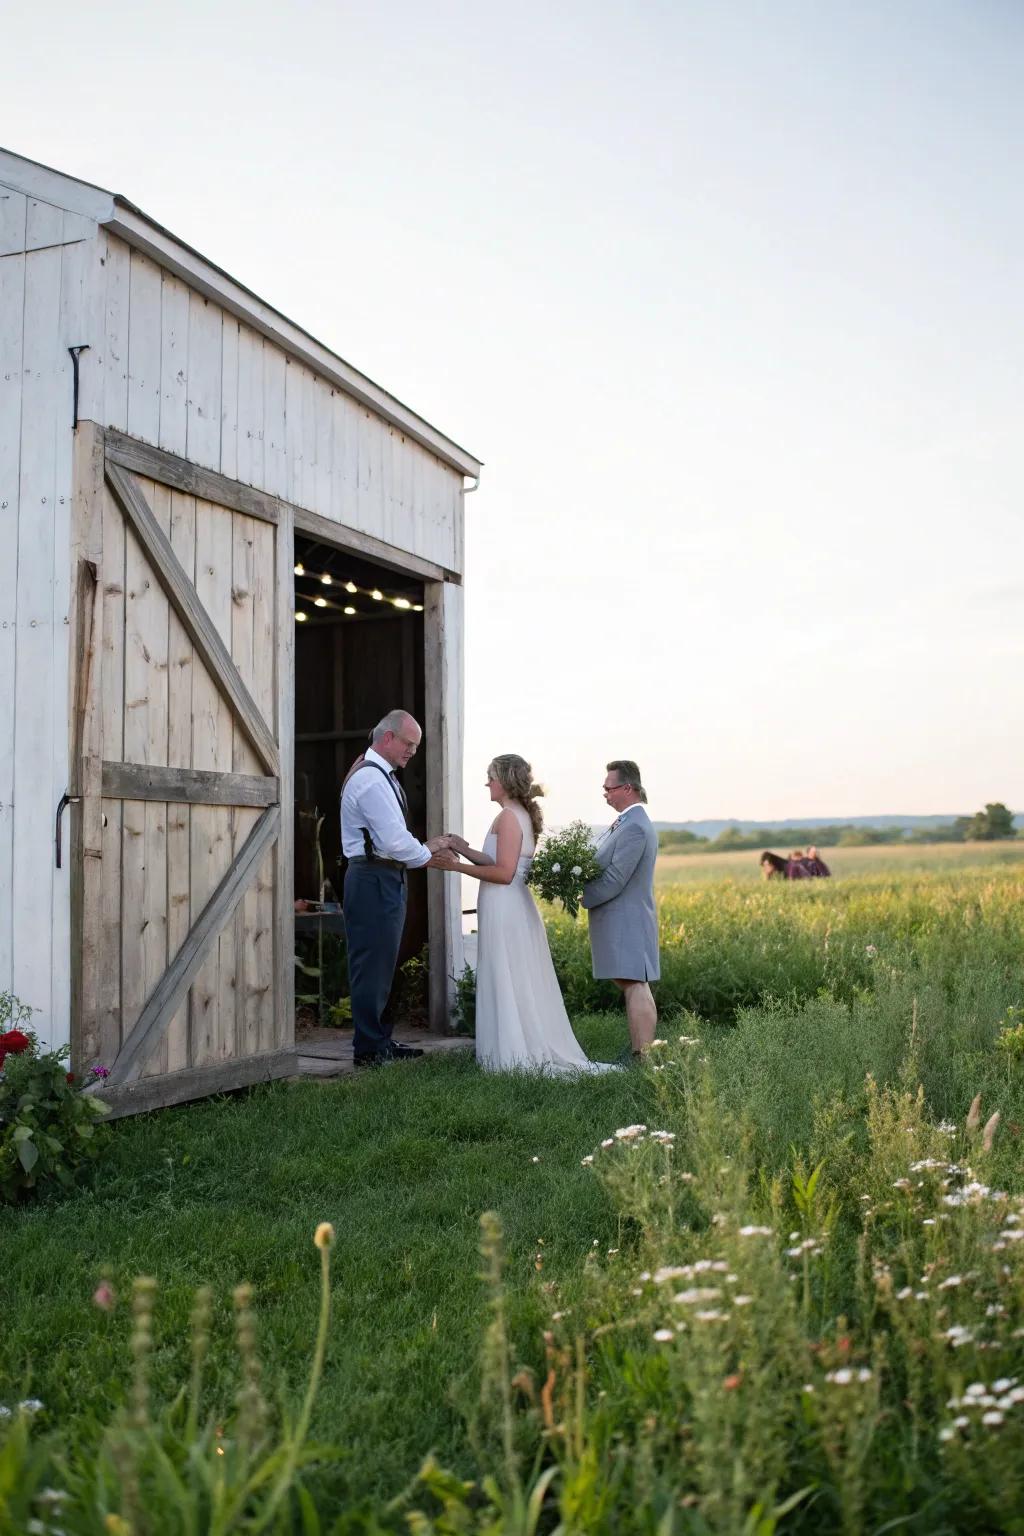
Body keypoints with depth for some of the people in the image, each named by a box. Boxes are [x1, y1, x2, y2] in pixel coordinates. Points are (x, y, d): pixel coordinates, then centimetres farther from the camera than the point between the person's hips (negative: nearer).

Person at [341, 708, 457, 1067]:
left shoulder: (381, 777, 17)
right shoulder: (371, 779, -17)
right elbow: (395, 841, -22)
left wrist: (425, 857, 11)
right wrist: (427, 853, -5)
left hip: (386, 880, 11)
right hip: (373, 882, -11)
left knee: (381, 965, 16)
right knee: (371, 966, -5)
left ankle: (379, 1041, 26)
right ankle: (369, 1050, 2)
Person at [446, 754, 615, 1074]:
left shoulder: (508, 816, -13)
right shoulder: (523, 814, 15)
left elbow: (503, 873, -20)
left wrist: (458, 866, -15)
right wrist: (466, 850, 13)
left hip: (504, 912, -9)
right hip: (517, 908, 9)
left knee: (507, 986, -2)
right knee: (521, 986, 13)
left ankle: (513, 1056, 5)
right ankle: (533, 1052, 18)